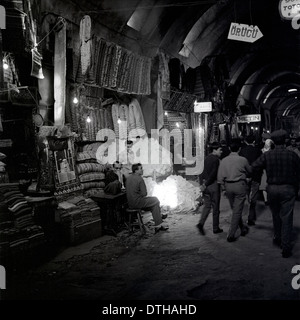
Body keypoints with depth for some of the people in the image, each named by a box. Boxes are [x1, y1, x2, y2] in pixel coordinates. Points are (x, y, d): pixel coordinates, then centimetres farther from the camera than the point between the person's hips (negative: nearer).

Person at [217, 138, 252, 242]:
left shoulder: (224, 160, -2)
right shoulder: (243, 160, -8)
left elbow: (220, 176, -2)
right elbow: (249, 171, 9)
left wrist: (223, 187, 8)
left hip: (228, 186, 4)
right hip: (240, 185, -3)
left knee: (234, 209, 20)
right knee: (237, 210, 2)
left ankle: (243, 228, 35)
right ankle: (231, 235, 2)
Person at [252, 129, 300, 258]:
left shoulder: (267, 155, -6)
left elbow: (253, 167, -6)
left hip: (272, 188, 2)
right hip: (288, 189, -1)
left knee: (276, 215, 21)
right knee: (286, 218, 3)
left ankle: (277, 238, 36)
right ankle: (286, 247, 5)